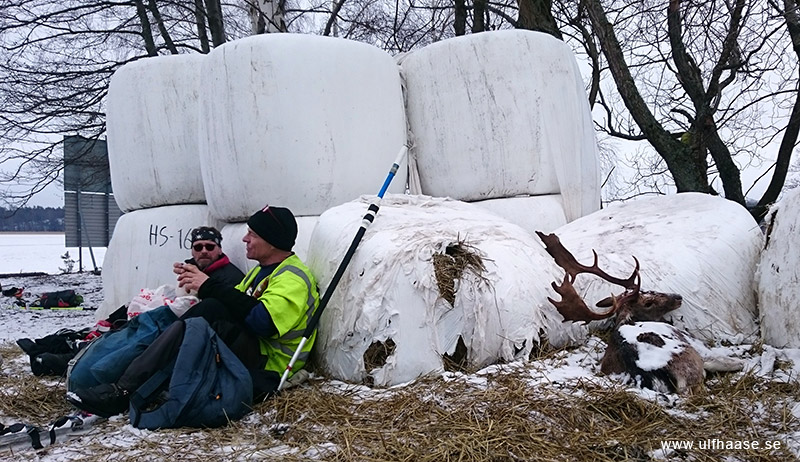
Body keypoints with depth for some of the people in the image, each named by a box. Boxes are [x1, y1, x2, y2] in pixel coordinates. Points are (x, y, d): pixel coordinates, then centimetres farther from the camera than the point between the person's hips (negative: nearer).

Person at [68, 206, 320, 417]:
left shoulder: (294, 280, -11)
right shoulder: (262, 270, 21)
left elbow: (262, 322, -26)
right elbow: (234, 305, 17)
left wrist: (210, 288, -20)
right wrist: (201, 283, 0)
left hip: (265, 364, -9)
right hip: (244, 350, 9)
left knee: (210, 311, -27)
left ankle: (123, 390, -28)